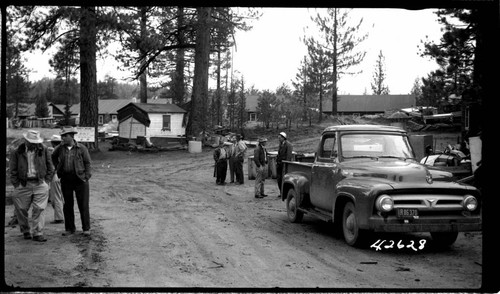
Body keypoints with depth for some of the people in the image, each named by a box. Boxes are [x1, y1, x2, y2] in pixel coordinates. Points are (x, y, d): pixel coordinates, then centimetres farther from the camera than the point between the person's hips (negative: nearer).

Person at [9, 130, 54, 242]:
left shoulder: (44, 150, 3)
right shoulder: (17, 152, -1)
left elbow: (50, 167, 10)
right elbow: (13, 171, 3)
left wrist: (46, 181, 4)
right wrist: (17, 185, -3)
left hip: (40, 183, 0)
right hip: (23, 185, 0)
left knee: (39, 209, -5)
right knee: (21, 209, 6)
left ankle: (38, 234, -1)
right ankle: (25, 231, 26)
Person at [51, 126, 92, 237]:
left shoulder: (81, 148, -3)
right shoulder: (60, 148, 5)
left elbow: (88, 163, 0)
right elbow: (53, 157, 25)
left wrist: (87, 177, -8)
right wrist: (57, 168, 14)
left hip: (80, 179, -3)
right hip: (66, 180, 3)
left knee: (83, 205, 0)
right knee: (68, 205, 8)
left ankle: (86, 228, 8)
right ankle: (69, 228, 18)